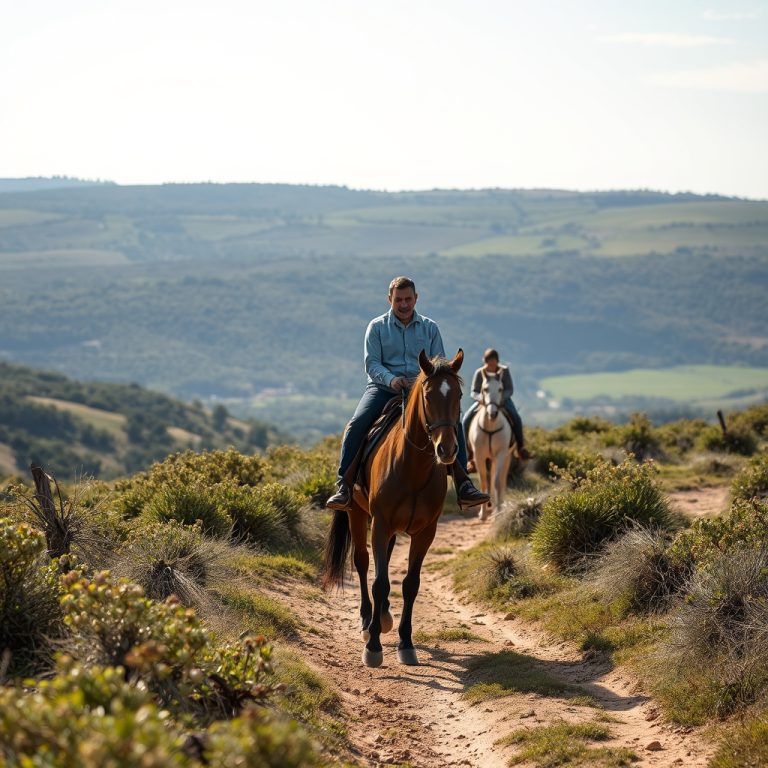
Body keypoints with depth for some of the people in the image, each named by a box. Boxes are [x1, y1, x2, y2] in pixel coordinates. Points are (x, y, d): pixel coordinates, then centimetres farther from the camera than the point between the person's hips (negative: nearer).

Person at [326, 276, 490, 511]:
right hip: (383, 388, -1)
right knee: (357, 425, -28)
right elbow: (371, 363, -3)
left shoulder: (430, 328, 13)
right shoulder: (377, 327, 7)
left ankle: (463, 485, -19)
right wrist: (390, 379, -24)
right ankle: (344, 485, -24)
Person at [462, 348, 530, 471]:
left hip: (502, 400, -1)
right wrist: (481, 398, -33)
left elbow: (510, 390, -12)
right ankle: (469, 454, -13)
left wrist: (501, 397, -33)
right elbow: (474, 392, -10)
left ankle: (520, 448, -10)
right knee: (465, 421, -21)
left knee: (516, 418, -29)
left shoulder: (504, 371, -12)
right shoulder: (479, 373, -11)